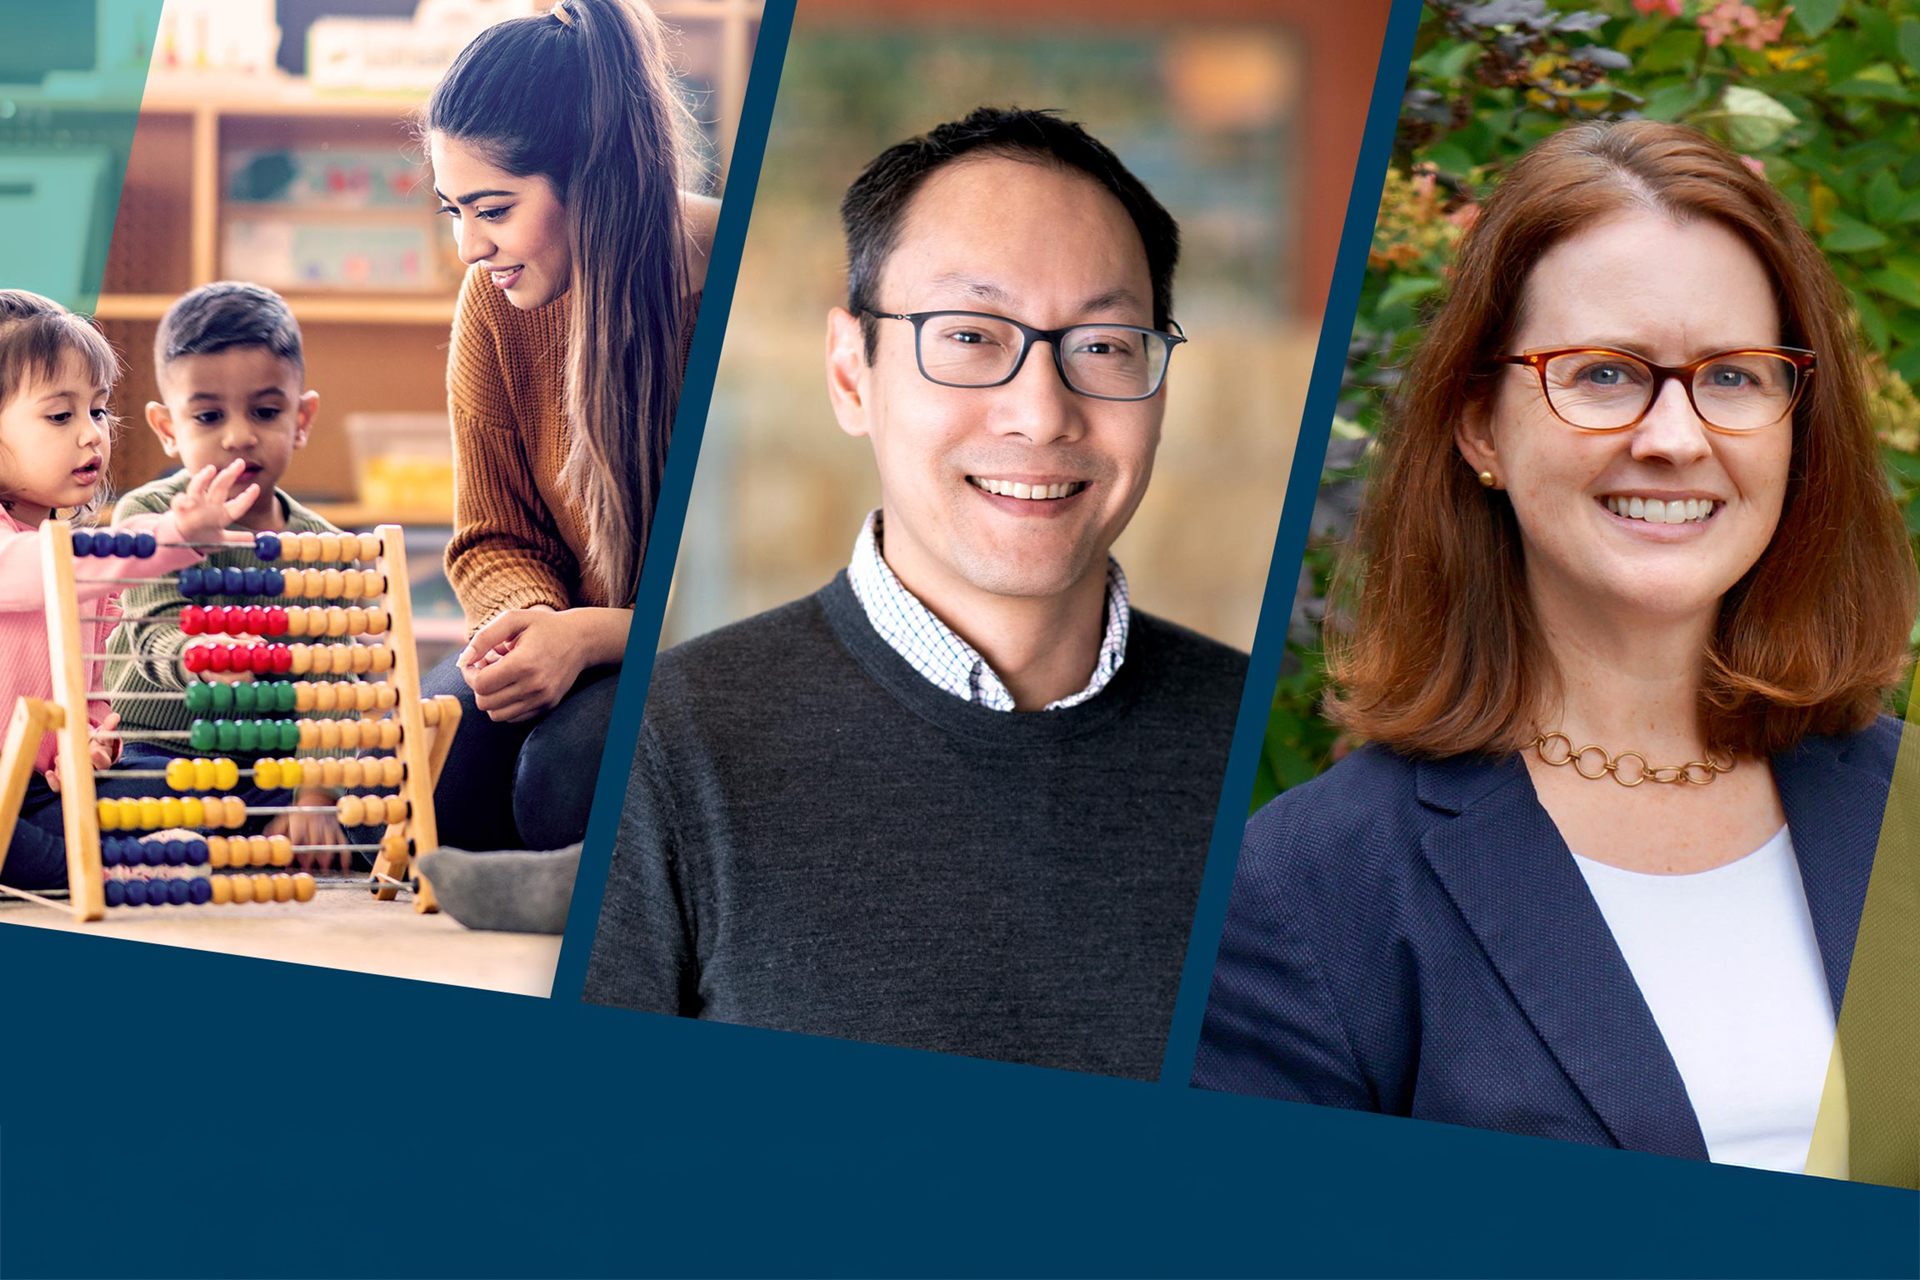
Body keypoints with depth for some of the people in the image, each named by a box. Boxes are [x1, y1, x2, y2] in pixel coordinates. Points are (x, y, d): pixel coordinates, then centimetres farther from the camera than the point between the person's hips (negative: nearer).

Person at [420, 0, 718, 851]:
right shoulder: (495, 304, -2)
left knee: (568, 774, -33)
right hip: (584, 655, 5)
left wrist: (594, 635, -30)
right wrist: (531, 619, -17)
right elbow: (494, 541, 9)